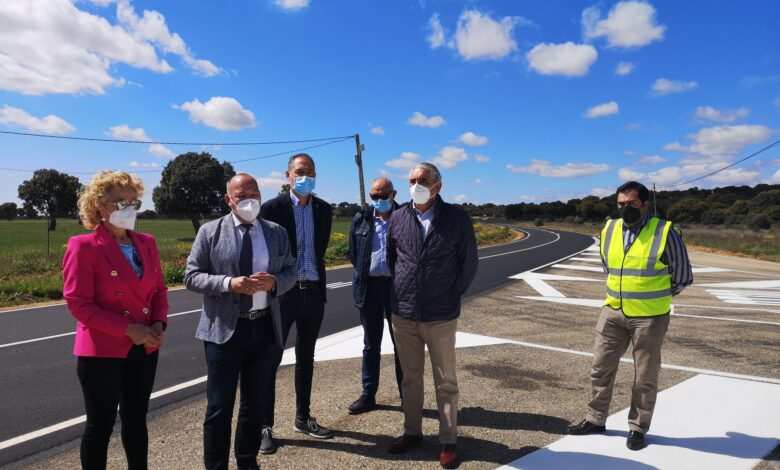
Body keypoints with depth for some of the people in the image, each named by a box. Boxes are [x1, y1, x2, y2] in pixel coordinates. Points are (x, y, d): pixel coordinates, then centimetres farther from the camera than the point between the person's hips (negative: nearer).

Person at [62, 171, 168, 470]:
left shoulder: (146, 243, 6)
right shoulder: (84, 246, -10)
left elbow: (159, 289, 12)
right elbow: (78, 303, -14)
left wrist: (158, 323, -6)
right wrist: (128, 329, -19)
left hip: (144, 349, 5)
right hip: (102, 350, -5)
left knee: (136, 419, 16)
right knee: (101, 424, 8)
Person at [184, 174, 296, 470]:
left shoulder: (277, 232, 7)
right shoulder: (210, 232, -1)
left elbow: (291, 271, 7)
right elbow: (192, 276, -4)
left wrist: (274, 282, -15)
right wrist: (229, 283, -21)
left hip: (265, 329, 3)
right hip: (224, 329, -3)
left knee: (256, 403, 16)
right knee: (219, 407, 5)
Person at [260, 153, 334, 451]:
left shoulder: (324, 210, 5)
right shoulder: (272, 208, -8)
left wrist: (318, 282, 10)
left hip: (314, 292, 5)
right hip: (282, 292, -4)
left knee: (306, 358, 15)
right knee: (270, 359, 4)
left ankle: (303, 418, 29)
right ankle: (265, 426, 16)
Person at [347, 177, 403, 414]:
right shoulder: (361, 219, 6)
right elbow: (353, 253, 10)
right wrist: (361, 277, 5)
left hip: (397, 286, -3)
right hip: (369, 286, 3)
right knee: (371, 344, 13)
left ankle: (407, 395, 21)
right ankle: (368, 395, 25)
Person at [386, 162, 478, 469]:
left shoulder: (456, 218, -7)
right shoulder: (398, 218, 1)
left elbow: (469, 262, 1)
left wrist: (453, 296, 2)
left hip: (441, 316, -3)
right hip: (403, 315, 3)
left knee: (445, 382, 9)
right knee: (410, 378, 16)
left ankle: (448, 441, 23)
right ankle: (412, 432, 32)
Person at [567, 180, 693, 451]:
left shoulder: (665, 233, -12)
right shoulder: (609, 230, 2)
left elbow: (683, 277, -2)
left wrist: (655, 298, 8)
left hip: (649, 317, -4)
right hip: (613, 312, 5)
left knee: (645, 376, 9)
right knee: (601, 367, 10)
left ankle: (638, 428, 25)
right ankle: (595, 419, 26)